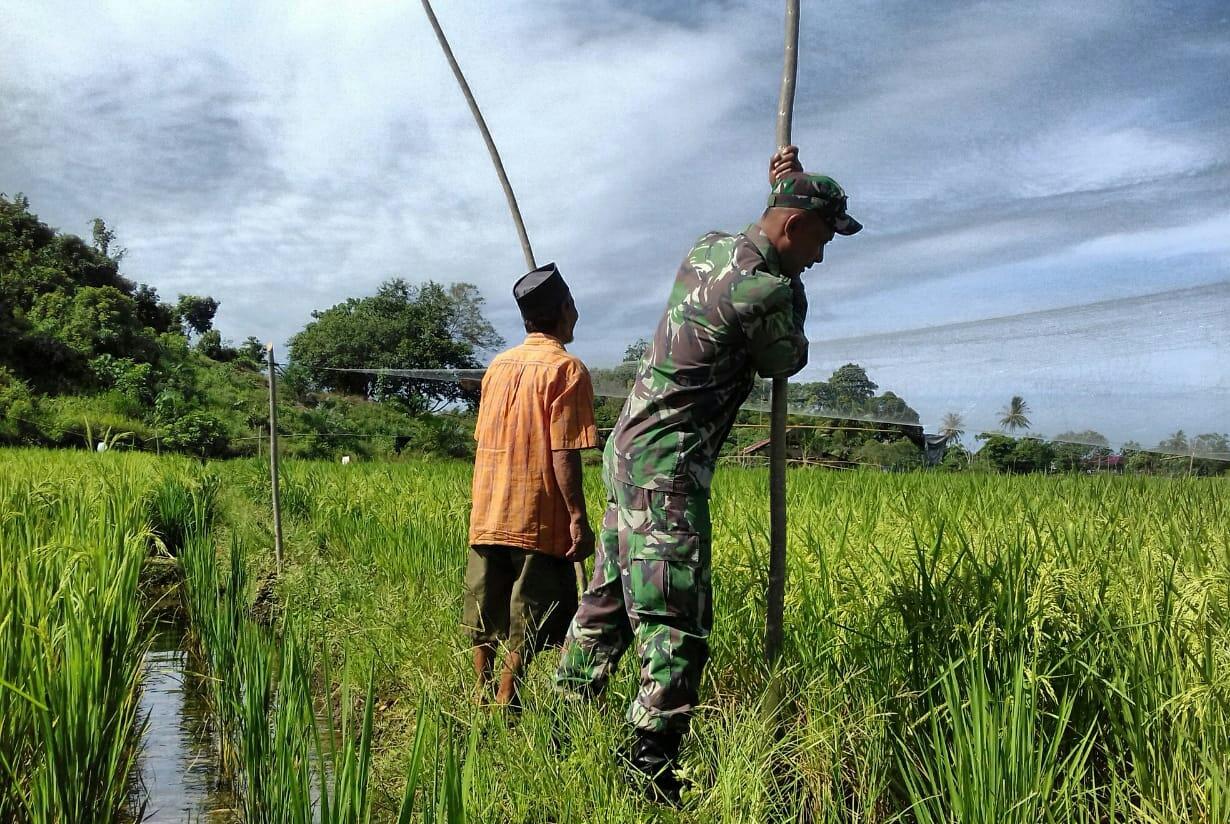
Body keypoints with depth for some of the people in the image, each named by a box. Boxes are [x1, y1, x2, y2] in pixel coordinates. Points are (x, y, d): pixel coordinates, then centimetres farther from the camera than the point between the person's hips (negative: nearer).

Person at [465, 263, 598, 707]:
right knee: (529, 620, 1)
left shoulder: (498, 365, 11)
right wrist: (579, 519, -13)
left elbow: (483, 440, 15)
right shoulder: (566, 369, -10)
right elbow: (564, 453, -16)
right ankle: (505, 704, 1)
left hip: (487, 515, 7)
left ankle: (481, 697, 21)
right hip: (538, 520, -7)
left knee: (486, 617, 14)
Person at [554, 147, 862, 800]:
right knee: (676, 622, -5)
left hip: (631, 449, 10)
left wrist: (780, 189, 23)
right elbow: (786, 361, 3)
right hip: (668, 466, -10)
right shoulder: (765, 289, -17)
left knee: (609, 600, 16)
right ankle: (649, 771, -1)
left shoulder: (708, 247, 9)